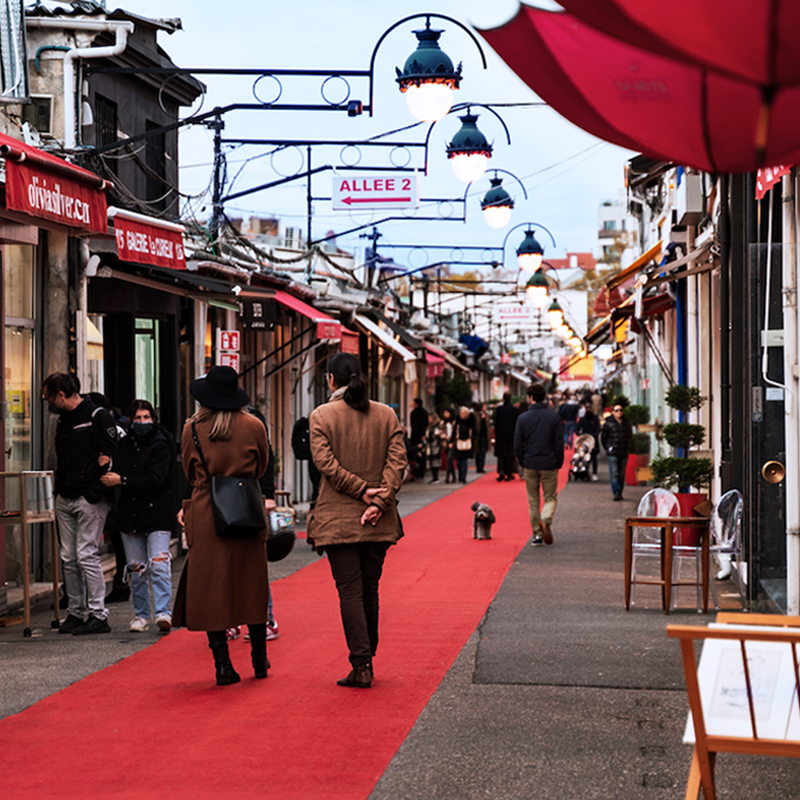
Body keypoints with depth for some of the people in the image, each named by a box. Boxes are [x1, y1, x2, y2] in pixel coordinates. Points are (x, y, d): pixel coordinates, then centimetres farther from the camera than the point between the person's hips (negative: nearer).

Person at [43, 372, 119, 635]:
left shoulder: (98, 418, -9)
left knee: (86, 555, -10)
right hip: (65, 500, 8)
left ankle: (98, 615, -5)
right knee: (69, 559, 8)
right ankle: (75, 612, 15)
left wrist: (95, 494, -17)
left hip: (90, 499, -8)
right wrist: (59, 488, 12)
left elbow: (110, 458, -14)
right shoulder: (63, 421, 17)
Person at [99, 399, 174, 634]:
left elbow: (154, 479, -17)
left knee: (159, 566, -14)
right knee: (135, 568, 10)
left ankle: (163, 613, -17)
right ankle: (141, 615, 19)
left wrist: (122, 481, -17)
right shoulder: (125, 445, 11)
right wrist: (106, 469, -6)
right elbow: (118, 472, 15)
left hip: (156, 514, -6)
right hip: (129, 514, 6)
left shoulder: (160, 445, -7)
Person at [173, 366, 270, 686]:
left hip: (206, 515, -1)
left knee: (210, 589, 4)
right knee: (251, 585, 13)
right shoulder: (253, 427, -2)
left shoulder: (192, 429, -3)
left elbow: (190, 473, 10)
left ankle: (223, 664, 2)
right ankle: (259, 658, 20)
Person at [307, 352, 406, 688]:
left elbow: (326, 462, -13)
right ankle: (367, 659, 21)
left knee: (350, 590, -3)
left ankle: (362, 664, -10)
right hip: (378, 522, 3)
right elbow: (397, 461, -3)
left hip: (337, 519, -3)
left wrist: (361, 490, -10)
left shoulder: (321, 416, -4)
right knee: (370, 589, 14)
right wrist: (378, 501, -10)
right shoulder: (386, 415, 5)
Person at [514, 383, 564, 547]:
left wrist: (522, 463, 10)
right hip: (549, 465, -1)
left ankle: (537, 534, 10)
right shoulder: (554, 416, -4)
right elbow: (559, 442, -4)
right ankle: (546, 520, -20)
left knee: (533, 501, 11)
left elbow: (518, 445, -2)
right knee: (551, 497, 9)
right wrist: (559, 463, 5)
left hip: (530, 465, 1)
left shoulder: (523, 418, -3)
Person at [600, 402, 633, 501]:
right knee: (614, 473, -9)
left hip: (624, 453, 3)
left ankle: (620, 493, 14)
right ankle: (616, 493, -11)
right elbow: (603, 437, 6)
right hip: (613, 453, -3)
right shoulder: (608, 423, -1)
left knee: (621, 474, 7)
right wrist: (608, 448, 4)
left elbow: (630, 436, 21)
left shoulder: (627, 423, 8)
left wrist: (627, 446, 13)